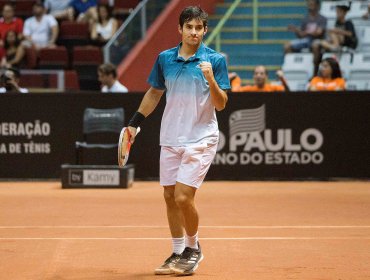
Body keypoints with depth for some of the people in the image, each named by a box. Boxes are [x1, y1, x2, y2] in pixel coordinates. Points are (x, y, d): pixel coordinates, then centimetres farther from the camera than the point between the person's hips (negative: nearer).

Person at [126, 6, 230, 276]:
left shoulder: (215, 60, -7)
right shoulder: (165, 58, 4)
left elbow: (221, 104, -8)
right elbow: (154, 93, 17)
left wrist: (211, 80, -25)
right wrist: (134, 123, 13)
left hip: (200, 139, -5)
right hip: (170, 139, 5)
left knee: (183, 197, -13)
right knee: (169, 196, 8)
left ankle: (193, 248, 10)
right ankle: (178, 253, 21)